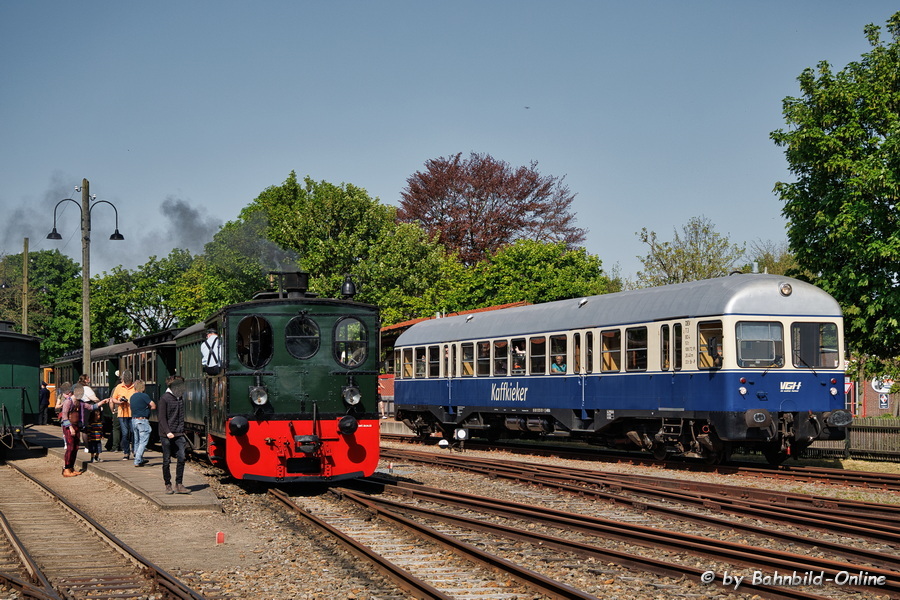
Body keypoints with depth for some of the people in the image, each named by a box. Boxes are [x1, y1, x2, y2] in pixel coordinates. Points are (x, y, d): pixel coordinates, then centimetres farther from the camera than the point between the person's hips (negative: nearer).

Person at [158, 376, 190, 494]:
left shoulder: (181, 398, 12)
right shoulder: (165, 398, -6)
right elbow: (162, 417, -9)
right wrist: (167, 432, -18)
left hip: (179, 434, 5)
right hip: (166, 435, -5)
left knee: (181, 458, -5)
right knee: (167, 461, 3)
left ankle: (179, 485, 0)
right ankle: (168, 485, 12)